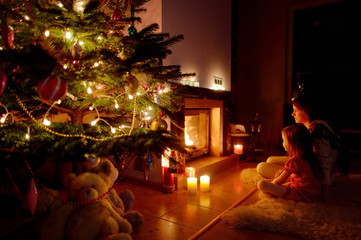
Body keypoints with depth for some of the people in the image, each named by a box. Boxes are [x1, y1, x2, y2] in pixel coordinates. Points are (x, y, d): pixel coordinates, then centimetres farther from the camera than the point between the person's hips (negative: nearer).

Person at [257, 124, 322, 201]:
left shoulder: (294, 160, -20)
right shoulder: (309, 157, 5)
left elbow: (279, 181, -9)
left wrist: (269, 184, 9)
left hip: (300, 194, -9)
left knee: (261, 184, -22)